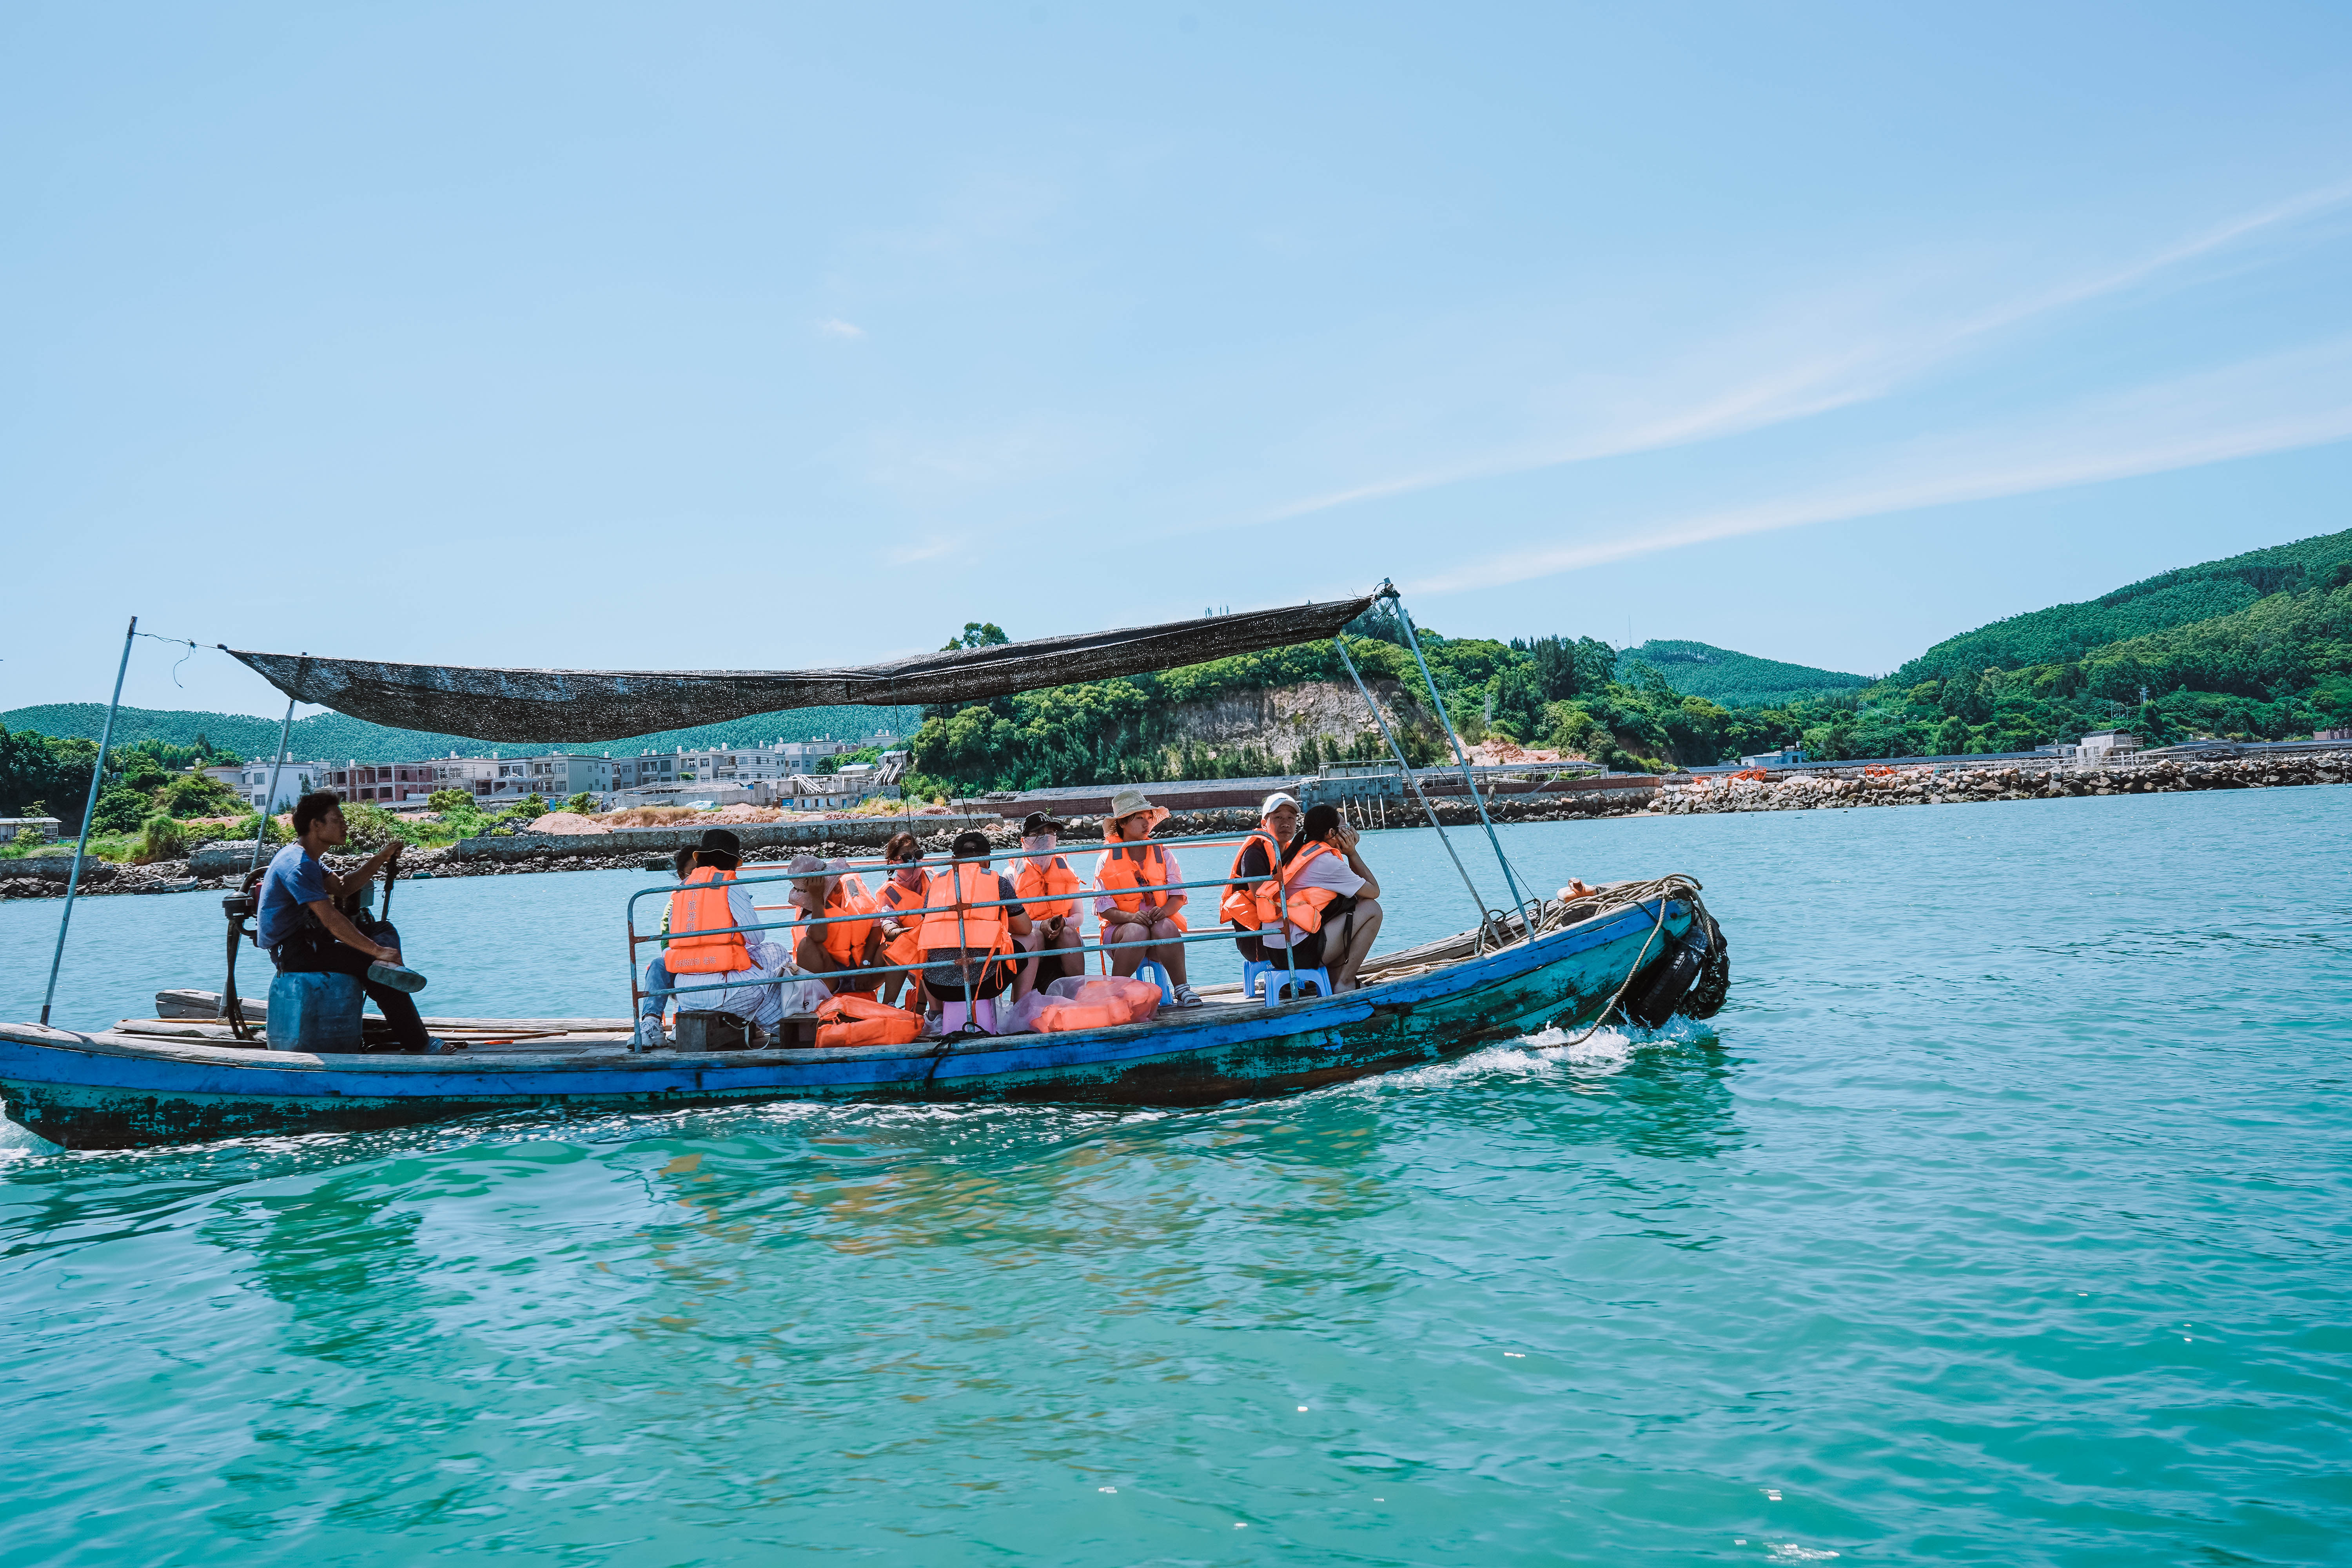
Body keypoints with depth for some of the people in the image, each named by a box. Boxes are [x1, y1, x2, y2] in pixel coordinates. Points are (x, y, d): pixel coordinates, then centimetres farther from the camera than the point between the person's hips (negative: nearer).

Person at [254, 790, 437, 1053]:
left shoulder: (306, 858, 12)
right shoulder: (298, 865, -22)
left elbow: (343, 888, 19)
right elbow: (331, 919, -30)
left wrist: (380, 859, 9)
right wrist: (377, 951, -30)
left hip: (306, 938, 11)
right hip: (292, 952, -11)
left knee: (383, 929, 10)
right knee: (370, 962, -17)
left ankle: (387, 968, -24)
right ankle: (418, 1047, -14)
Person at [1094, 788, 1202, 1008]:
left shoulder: (1163, 855, 11)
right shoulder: (1107, 860, 4)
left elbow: (1178, 895, 3)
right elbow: (1105, 908, -3)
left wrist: (1164, 911, -20)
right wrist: (1132, 917, -23)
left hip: (1160, 924, 1)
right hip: (1122, 929, -1)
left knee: (1166, 927, -34)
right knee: (1137, 931, -36)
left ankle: (1182, 989, -28)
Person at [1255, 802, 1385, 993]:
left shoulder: (1300, 852, 17)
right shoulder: (1327, 862, -11)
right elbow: (1374, 891, 1)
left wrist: (1349, 853, 11)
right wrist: (1352, 853, 7)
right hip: (1298, 952, -9)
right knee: (1372, 909, -1)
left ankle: (1333, 982, 17)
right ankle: (1345, 984, 0)